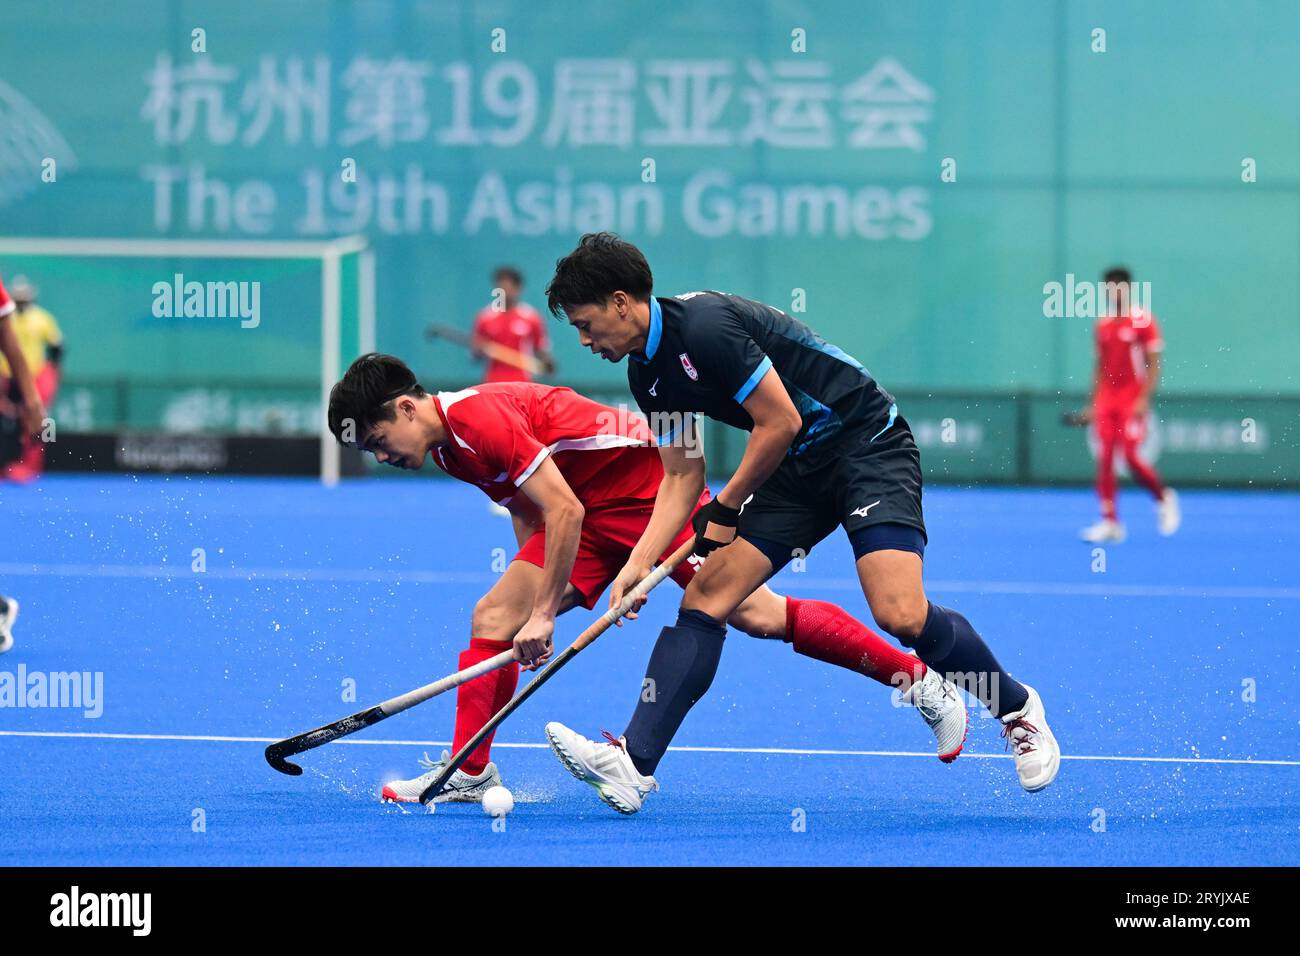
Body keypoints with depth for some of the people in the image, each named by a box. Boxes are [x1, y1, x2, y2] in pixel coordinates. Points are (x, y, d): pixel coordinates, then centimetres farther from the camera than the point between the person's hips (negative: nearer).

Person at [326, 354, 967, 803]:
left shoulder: (480, 417, -22)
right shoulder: (451, 448, 8)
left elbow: (564, 511, -25)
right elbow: (532, 516, 17)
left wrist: (544, 613, -21)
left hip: (650, 488, -9)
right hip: (588, 515, 9)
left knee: (757, 615, -13)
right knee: (493, 617, -5)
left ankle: (921, 681, -4)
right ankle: (468, 773, -2)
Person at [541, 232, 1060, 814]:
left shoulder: (705, 325, -22)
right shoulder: (646, 373, 6)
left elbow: (781, 422, -20)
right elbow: (684, 474, 12)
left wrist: (725, 510, -7)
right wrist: (638, 564, -1)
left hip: (866, 444, -9)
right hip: (795, 470, 9)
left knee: (901, 616, -23)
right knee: (704, 598, -7)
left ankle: (1016, 708, 3)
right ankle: (633, 764, -14)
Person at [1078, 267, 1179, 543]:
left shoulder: (1143, 321, -5)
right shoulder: (1103, 325, 12)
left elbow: (1153, 365, -8)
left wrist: (1143, 400, -16)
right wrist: (1093, 404, 14)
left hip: (1133, 403, -5)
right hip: (1106, 403, 5)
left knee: (1132, 457, -12)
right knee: (1104, 460, -4)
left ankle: (1164, 497, 15)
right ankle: (1110, 522, -2)